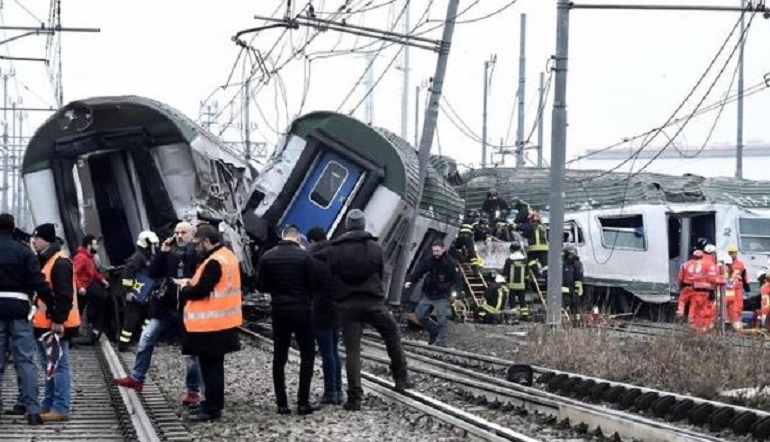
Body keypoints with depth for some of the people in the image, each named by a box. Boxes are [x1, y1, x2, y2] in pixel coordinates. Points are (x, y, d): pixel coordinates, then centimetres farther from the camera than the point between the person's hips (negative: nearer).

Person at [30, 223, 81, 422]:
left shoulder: (60, 263, -16)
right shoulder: (44, 260, 16)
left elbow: (64, 295, -21)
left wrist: (58, 320, -23)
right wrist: (37, 317, 21)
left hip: (55, 324, -10)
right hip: (44, 323, 10)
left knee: (58, 365, -8)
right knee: (49, 366, 15)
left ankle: (61, 408, -7)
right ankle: (49, 405, 22)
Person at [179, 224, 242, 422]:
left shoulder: (214, 262, -20)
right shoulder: (228, 256, 11)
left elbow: (200, 291, -22)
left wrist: (184, 289, -3)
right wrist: (192, 282, 7)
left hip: (210, 324, -10)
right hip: (222, 322, 10)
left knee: (210, 367, -3)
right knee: (214, 365, 19)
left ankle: (211, 409, 1)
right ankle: (214, 403, 28)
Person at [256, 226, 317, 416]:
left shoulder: (267, 257, -2)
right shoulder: (304, 256, -10)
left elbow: (261, 286, 2)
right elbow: (314, 284, -8)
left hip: (278, 310, 3)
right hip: (301, 309, -3)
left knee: (279, 357, 9)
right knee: (307, 355, 7)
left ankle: (282, 403, 6)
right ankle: (303, 403, -1)